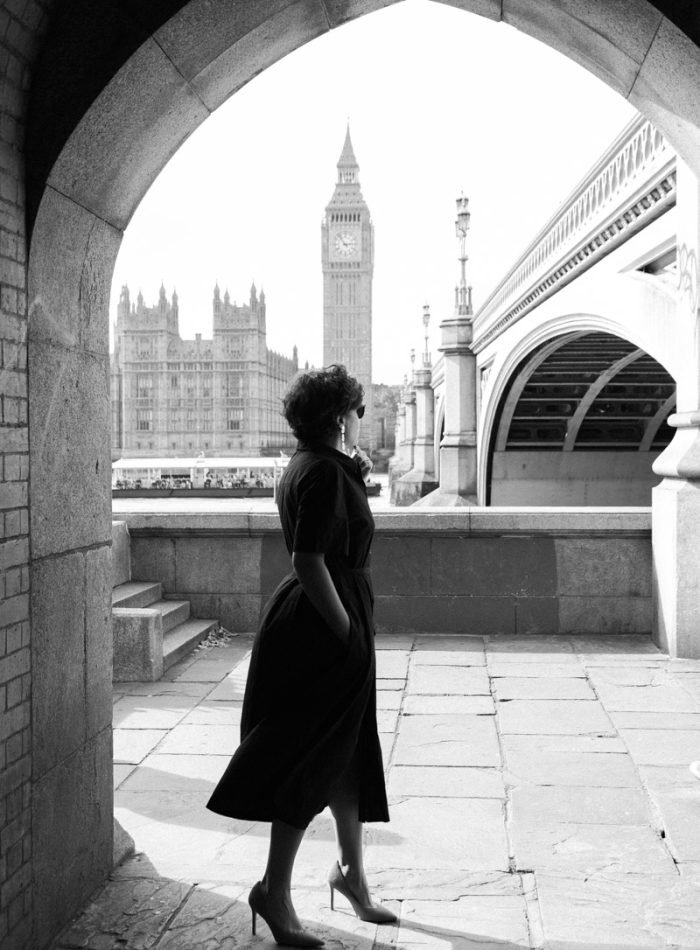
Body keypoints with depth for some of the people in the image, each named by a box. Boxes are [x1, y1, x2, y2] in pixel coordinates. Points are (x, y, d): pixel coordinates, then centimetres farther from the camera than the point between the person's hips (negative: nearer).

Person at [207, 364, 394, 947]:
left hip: (313, 626, 11)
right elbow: (309, 562, -25)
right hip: (324, 634, -11)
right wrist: (348, 633, -21)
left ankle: (351, 871, 33)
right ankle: (275, 890, 12)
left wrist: (358, 479, 12)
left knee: (350, 753, 19)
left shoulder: (310, 466, 11)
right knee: (315, 760, -1)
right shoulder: (325, 472, -19)